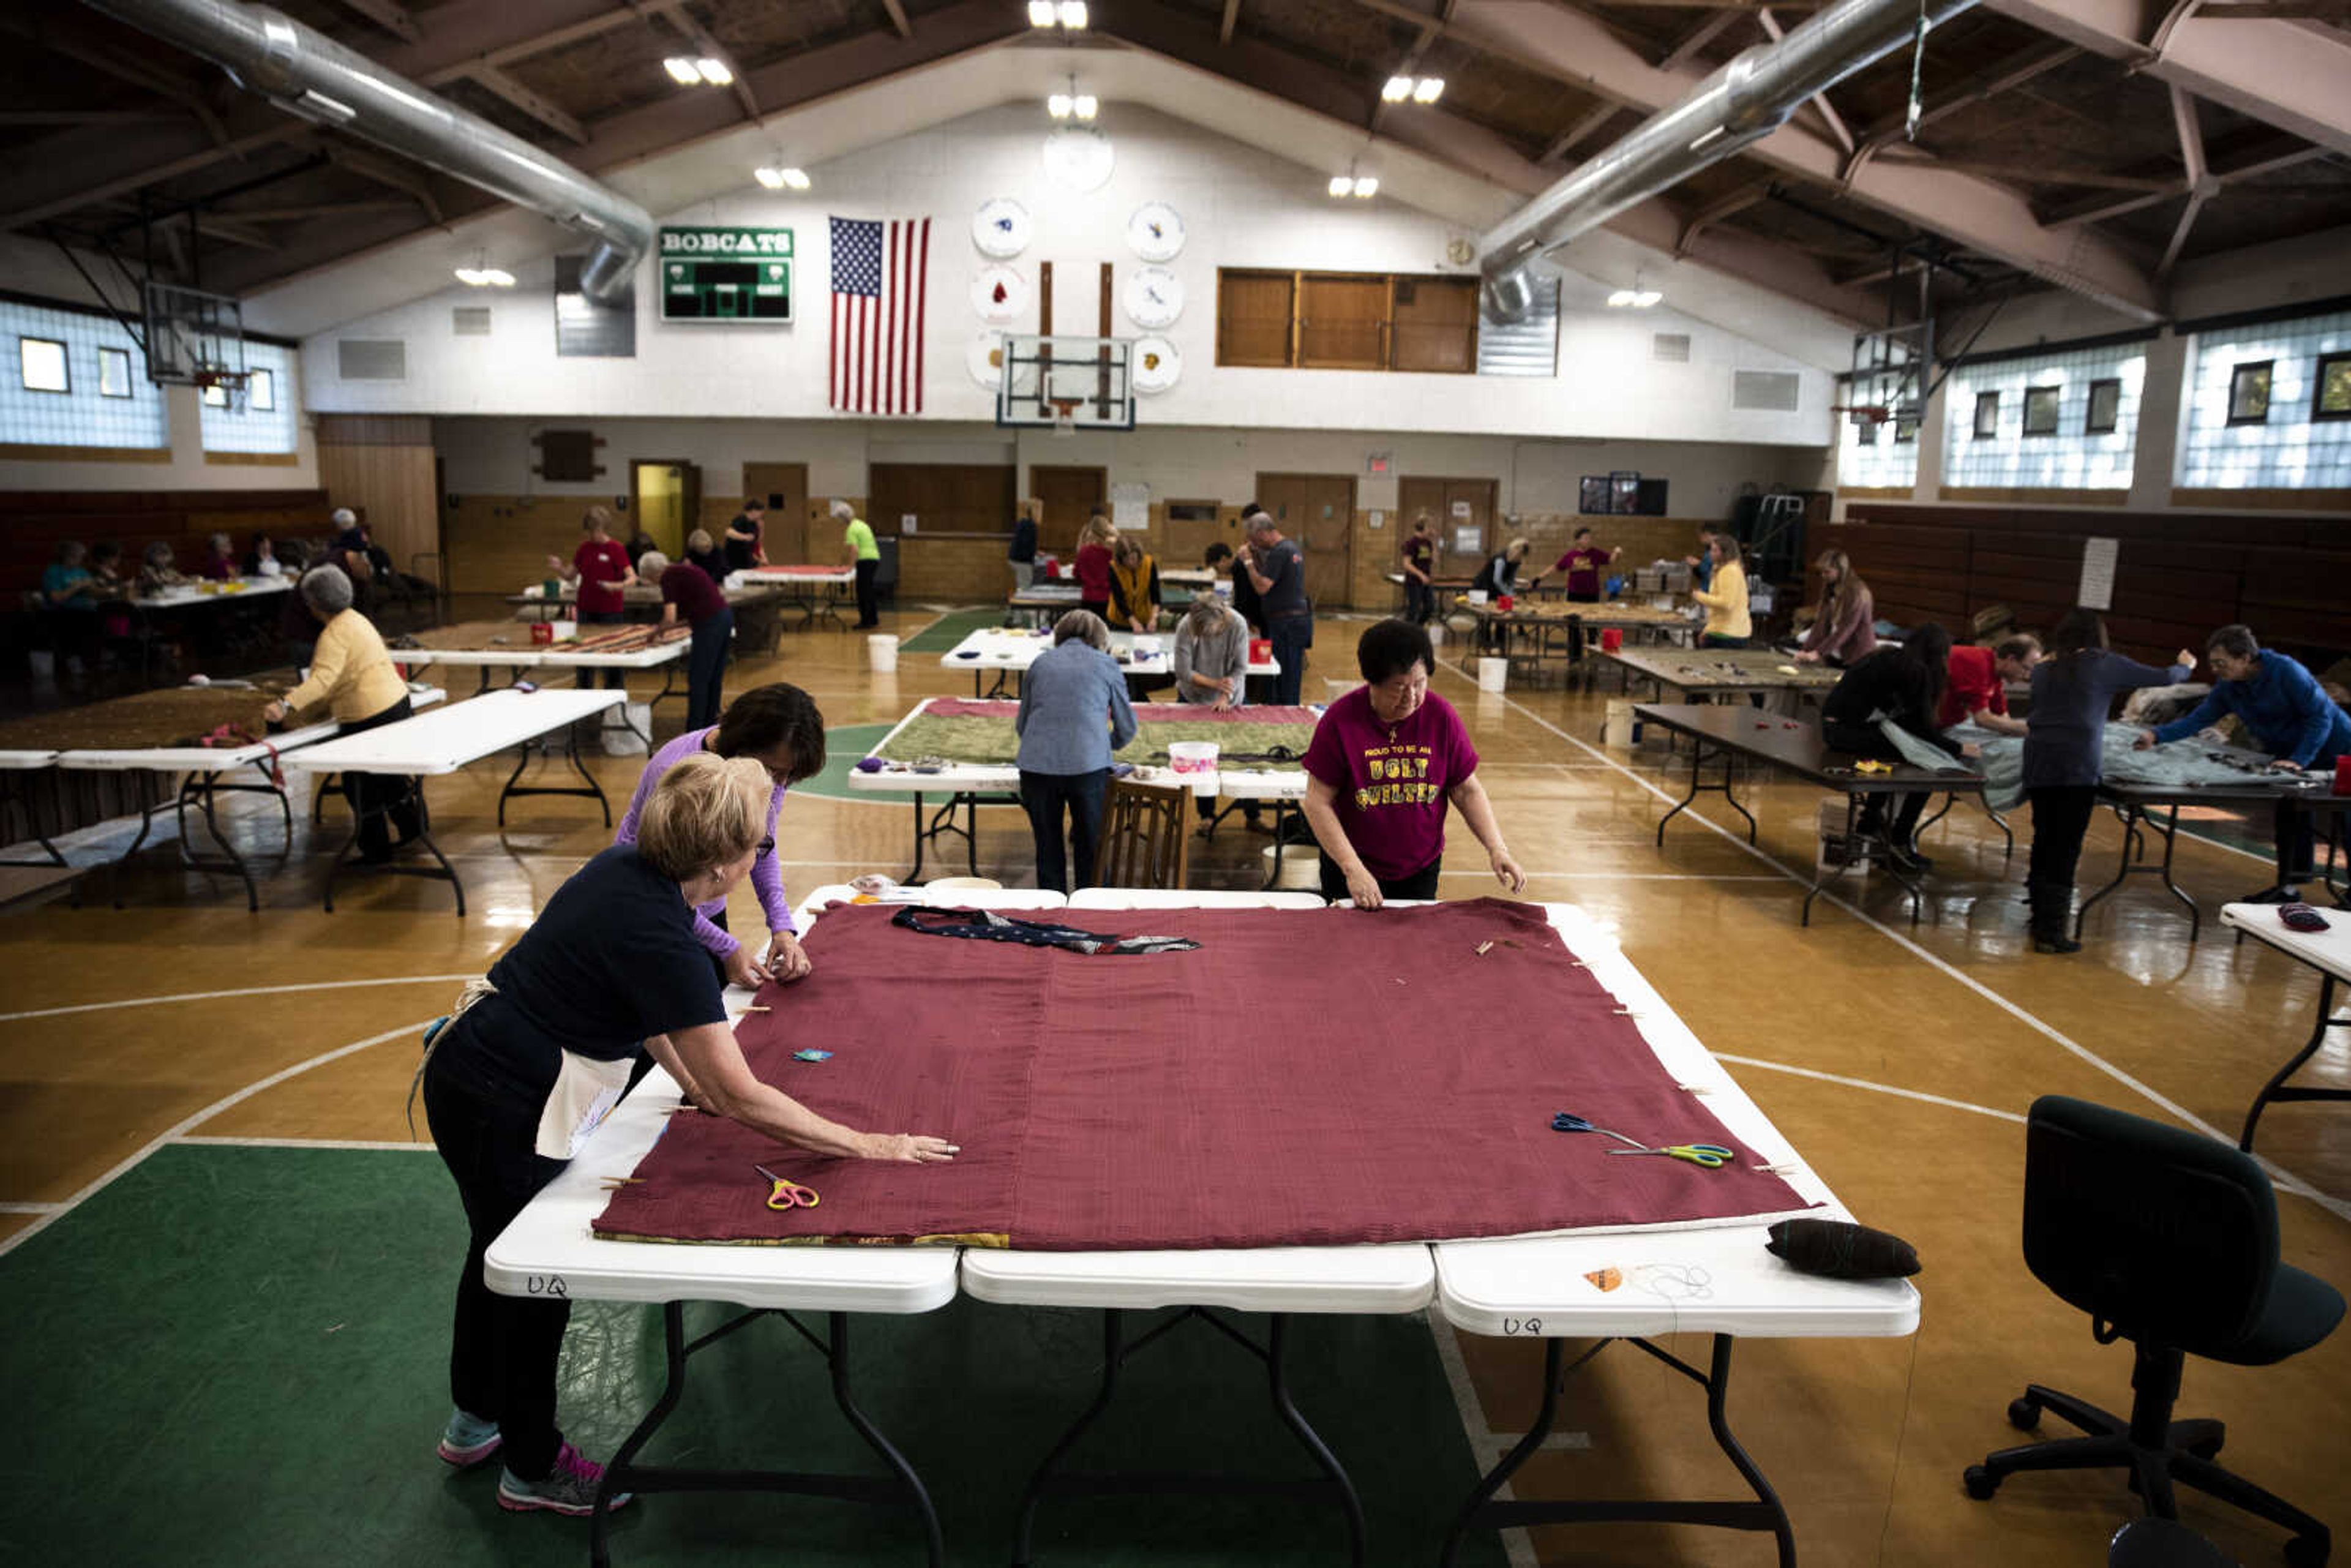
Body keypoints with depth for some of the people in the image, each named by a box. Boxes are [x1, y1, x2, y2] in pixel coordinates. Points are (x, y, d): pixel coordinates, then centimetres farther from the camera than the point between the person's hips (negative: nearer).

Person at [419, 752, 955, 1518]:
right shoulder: (661, 937, -30)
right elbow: (742, 1098, -28)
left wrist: (691, 1077, 13)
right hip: (499, 1105, -9)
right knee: (536, 1276, 10)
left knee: (499, 1249, 27)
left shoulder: (625, 867, -4)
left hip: (472, 1067, 9)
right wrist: (863, 1145, -22)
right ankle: (535, 1468, 32)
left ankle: (474, 1421, 49)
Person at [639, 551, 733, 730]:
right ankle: (710, 725, 23)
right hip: (725, 616, 9)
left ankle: (694, 732, 1)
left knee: (697, 680, -2)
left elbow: (670, 619, -15)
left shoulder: (668, 578, -6)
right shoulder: (682, 571, 21)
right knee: (713, 679, 15)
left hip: (710, 624, -9)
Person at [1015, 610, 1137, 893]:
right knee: (1091, 848, 11)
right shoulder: (1106, 665, 12)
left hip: (1037, 764, 2)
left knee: (1047, 849, 14)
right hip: (1088, 764, -2)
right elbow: (1127, 729, 17)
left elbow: (1021, 724, 24)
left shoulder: (1041, 663, 18)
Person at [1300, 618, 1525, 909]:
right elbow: (1318, 803, -13)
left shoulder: (1441, 716, -7)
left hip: (1421, 871, 2)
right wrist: (1353, 869, -19)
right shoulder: (1340, 719, -15)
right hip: (1350, 868, -2)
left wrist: (1496, 848, -12)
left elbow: (1468, 791, 0)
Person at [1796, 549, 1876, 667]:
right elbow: (1821, 623, 3)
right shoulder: (1829, 591, 7)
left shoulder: (1857, 592, -15)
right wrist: (1805, 650, -9)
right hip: (1835, 656, 6)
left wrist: (1818, 653, -27)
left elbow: (1845, 629, -22)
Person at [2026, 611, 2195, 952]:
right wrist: (2186, 667, 33)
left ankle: (2040, 913, 24)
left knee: (2043, 840, 15)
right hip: (2078, 766, -4)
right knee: (2067, 847, -3)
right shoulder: (2103, 664, 3)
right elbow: (2163, 678, 11)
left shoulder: (2042, 669, 14)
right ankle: (2051, 931, -4)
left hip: (2039, 763, 4)